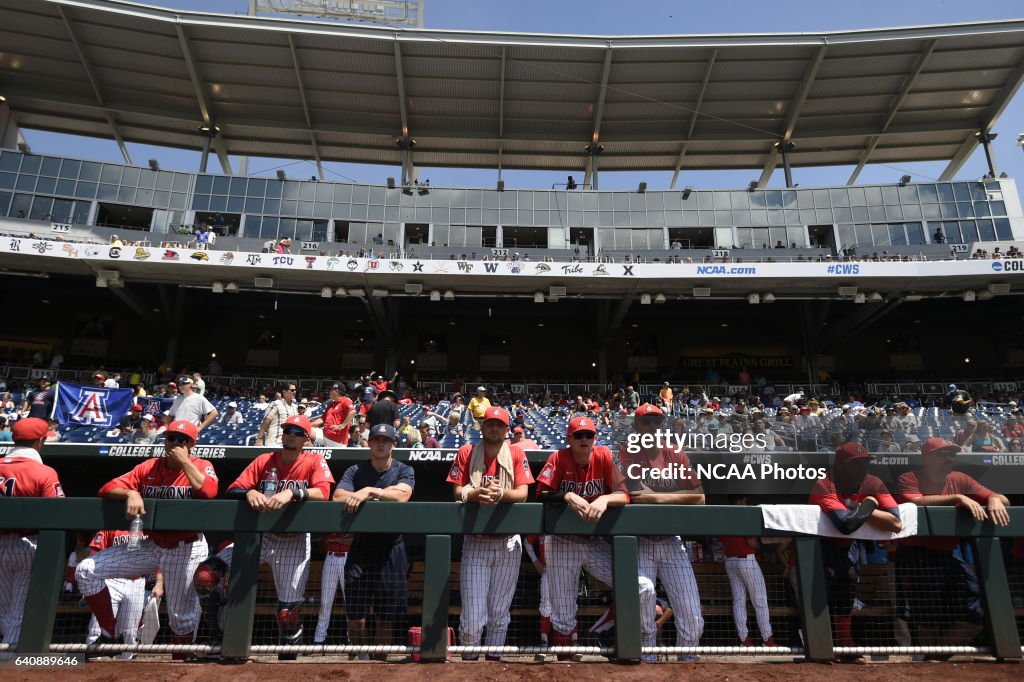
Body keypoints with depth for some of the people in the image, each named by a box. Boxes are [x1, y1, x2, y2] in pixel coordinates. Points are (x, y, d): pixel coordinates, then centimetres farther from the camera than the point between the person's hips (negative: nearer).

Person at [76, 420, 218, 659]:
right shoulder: (148, 467, 3)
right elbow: (107, 489, -2)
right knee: (87, 570, -3)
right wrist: (131, 492, -23)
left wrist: (184, 462, -22)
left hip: (186, 550, -4)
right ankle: (108, 634, 8)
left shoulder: (201, 466, -9)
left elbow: (209, 492, -29)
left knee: (182, 615, 4)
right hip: (151, 545, 5)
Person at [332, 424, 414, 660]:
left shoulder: (404, 470, 3)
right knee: (355, 617, 4)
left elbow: (402, 494, -17)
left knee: (386, 617, 8)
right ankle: (362, 658, 26)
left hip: (390, 550, -1)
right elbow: (338, 496, -10)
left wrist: (369, 491, -27)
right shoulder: (355, 470, 7)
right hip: (360, 547, 1)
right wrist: (380, 497, -17)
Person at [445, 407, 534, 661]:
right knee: (472, 614, -1)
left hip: (508, 543, 1)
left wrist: (502, 494, -26)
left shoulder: (516, 453, 2)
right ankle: (468, 659, 20)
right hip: (475, 542, -1)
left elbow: (523, 493, -6)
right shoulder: (467, 452, 2)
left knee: (500, 612, 10)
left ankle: (494, 659, 27)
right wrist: (478, 493, -24)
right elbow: (458, 491, -4)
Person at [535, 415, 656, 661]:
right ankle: (564, 662, 30)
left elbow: (625, 495, -11)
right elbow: (541, 495, -13)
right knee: (563, 617, 2)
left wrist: (605, 499, -31)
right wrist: (567, 497, -29)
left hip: (596, 543, 1)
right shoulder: (558, 459, -7)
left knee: (644, 588, -12)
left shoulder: (605, 457, -5)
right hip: (562, 543, -1)